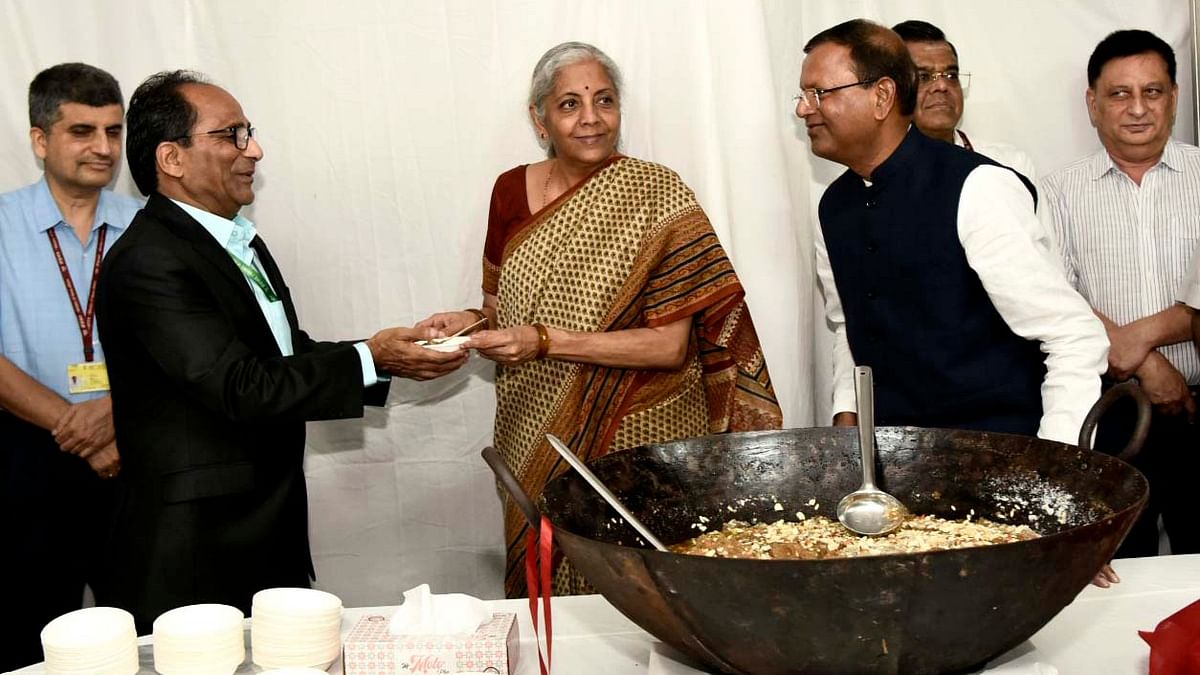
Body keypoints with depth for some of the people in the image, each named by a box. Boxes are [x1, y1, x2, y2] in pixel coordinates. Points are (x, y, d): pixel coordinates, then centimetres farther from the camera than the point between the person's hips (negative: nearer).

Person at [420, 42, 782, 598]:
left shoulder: (656, 197, -10)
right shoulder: (512, 191, 3)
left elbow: (670, 344, -14)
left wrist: (545, 341, -20)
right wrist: (474, 320, -4)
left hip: (635, 441, -4)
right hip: (534, 441, 4)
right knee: (544, 583, 10)